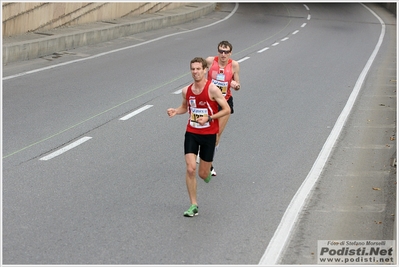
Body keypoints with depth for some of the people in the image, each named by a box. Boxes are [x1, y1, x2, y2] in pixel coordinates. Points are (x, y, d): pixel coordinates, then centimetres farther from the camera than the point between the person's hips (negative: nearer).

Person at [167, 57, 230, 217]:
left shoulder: (212, 89, -15)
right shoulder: (186, 91, 0)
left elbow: (226, 109, -12)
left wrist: (208, 118, -22)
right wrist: (175, 111, -3)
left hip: (208, 134, -3)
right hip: (191, 133, 3)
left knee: (203, 174, 4)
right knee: (190, 169, -10)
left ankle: (207, 171, 45)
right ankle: (193, 205, 1)